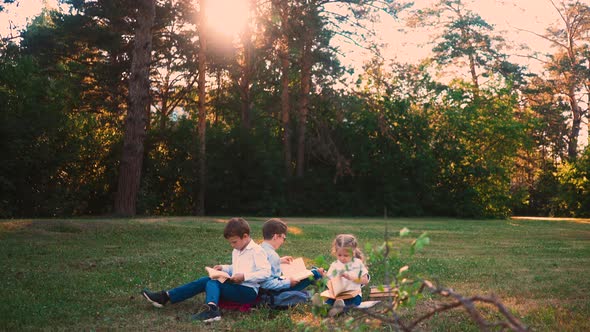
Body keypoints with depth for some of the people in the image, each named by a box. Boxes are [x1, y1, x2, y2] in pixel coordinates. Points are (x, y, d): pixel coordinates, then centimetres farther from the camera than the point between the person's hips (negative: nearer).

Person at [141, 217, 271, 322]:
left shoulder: (257, 251, -13)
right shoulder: (236, 251, 16)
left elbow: (265, 272, -22)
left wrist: (244, 276, -25)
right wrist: (223, 268, 10)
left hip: (248, 291, -8)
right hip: (235, 286, 8)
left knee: (213, 283, -24)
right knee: (204, 281, -7)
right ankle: (165, 296, -9)